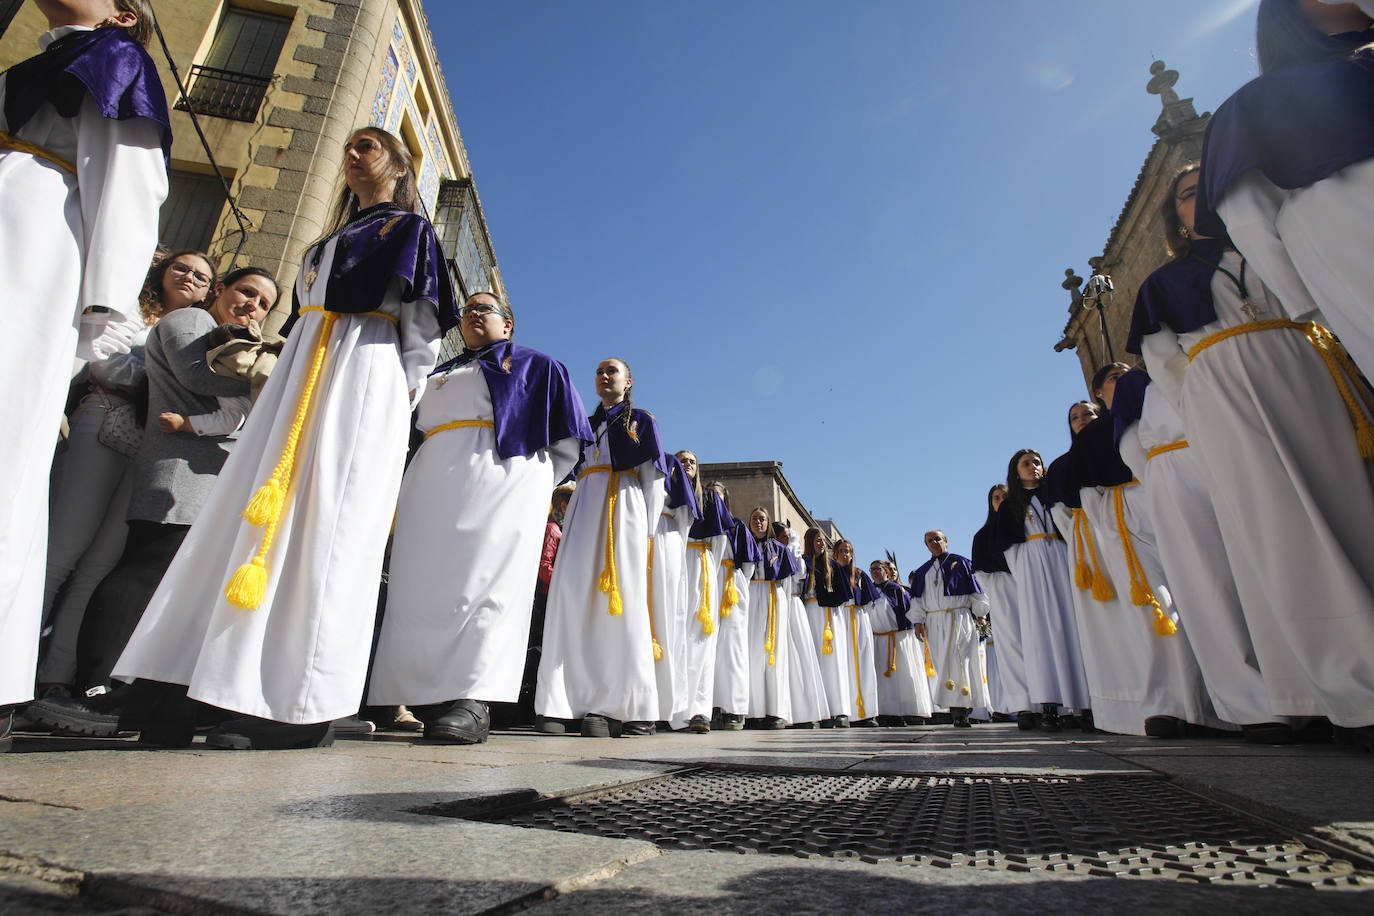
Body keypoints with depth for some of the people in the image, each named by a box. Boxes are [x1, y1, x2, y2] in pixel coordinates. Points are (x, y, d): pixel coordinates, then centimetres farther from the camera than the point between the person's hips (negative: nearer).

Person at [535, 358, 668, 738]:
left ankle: (634, 706, -6)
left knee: (625, 599, -10)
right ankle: (596, 706, -10)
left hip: (624, 506, -4)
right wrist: (573, 517, 10)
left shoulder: (641, 420, 13)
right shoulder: (586, 424, 26)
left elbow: (653, 478, 6)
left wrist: (648, 528, -4)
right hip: (585, 509, 4)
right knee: (579, 597, -10)